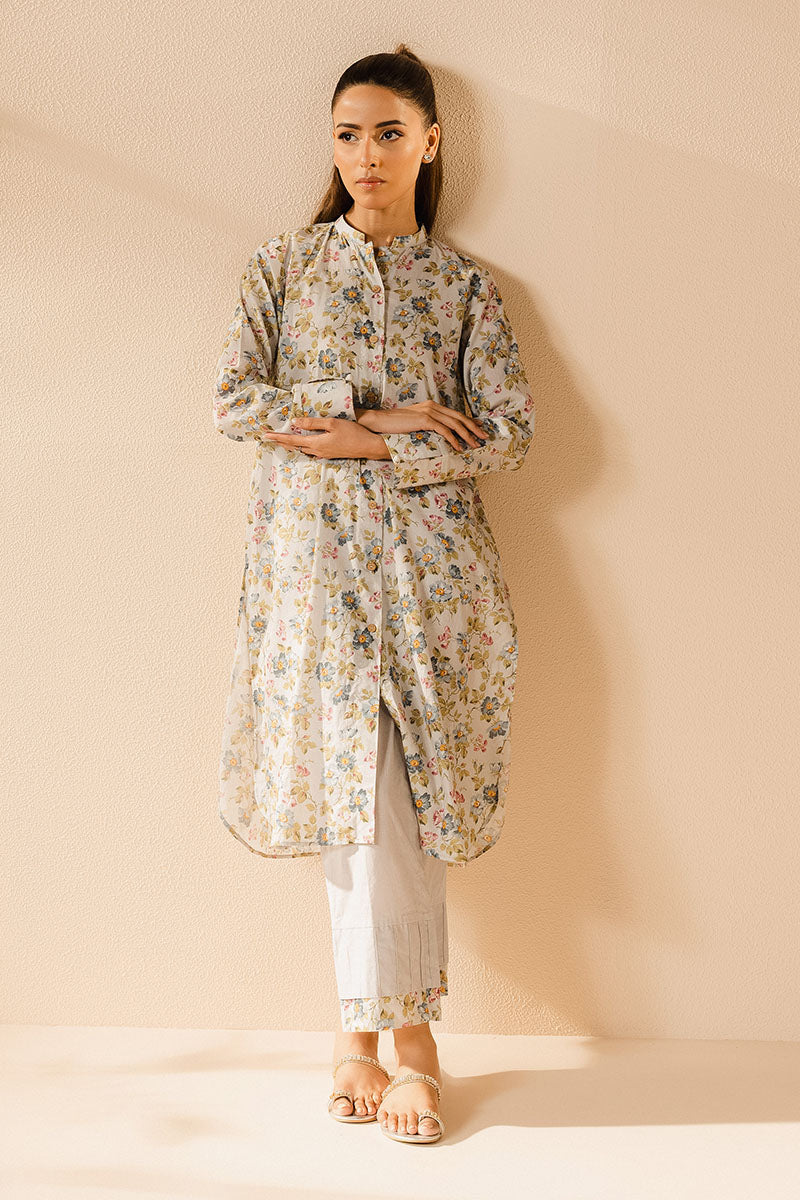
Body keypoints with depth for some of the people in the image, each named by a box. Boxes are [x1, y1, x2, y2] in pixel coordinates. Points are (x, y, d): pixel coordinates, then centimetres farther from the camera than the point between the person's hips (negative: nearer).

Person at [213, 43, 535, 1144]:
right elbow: (235, 400, 0)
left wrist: (343, 437, -8)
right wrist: (386, 420, -9)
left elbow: (509, 431, 0)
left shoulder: (464, 285, 10)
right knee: (356, 782, -4)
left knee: (382, 789, -3)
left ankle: (372, 1028, 8)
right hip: (315, 552, 0)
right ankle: (401, 1031, 5)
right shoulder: (283, 264, 11)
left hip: (426, 555, 0)